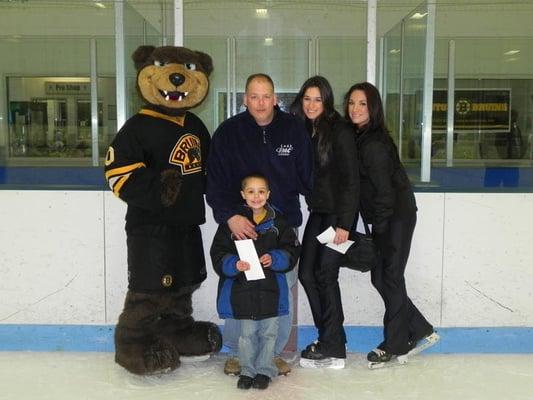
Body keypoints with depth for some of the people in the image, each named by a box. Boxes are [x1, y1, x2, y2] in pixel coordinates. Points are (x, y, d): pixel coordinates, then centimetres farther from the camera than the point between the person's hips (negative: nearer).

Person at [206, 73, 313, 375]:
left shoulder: (294, 129, 0)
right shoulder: (228, 132, -3)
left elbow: (306, 176, 6)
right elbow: (216, 182, -7)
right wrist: (229, 216, -19)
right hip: (240, 226, -1)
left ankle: (275, 352, 26)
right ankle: (235, 353, 24)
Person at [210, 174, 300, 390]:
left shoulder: (278, 221, 1)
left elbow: (292, 250, 3)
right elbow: (218, 253, -3)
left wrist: (275, 259, -15)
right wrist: (234, 264, -20)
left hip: (271, 290, 1)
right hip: (242, 289, -1)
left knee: (268, 333, 11)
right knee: (247, 333, 11)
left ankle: (264, 370, 28)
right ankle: (247, 370, 28)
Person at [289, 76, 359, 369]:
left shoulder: (339, 131, -12)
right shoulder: (304, 131, 9)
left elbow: (350, 179, -15)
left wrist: (344, 223, -18)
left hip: (337, 213, -7)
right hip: (317, 212, 7)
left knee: (325, 275, -5)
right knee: (306, 273, 6)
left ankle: (333, 349, 7)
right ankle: (330, 336, 20)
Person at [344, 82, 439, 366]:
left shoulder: (374, 143, -19)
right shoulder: (359, 138, 9)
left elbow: (384, 189, -19)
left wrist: (379, 228, -15)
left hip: (396, 217, -9)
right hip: (384, 218, 9)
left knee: (389, 278, 0)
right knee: (379, 277, 11)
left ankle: (395, 344, 15)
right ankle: (420, 330, 25)